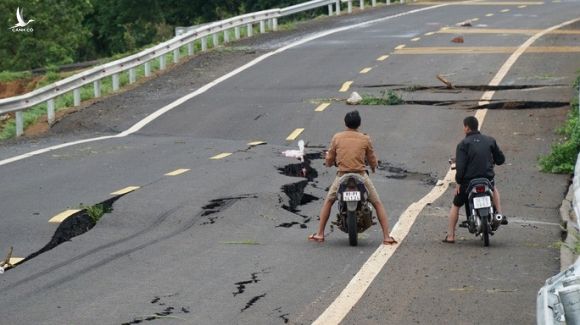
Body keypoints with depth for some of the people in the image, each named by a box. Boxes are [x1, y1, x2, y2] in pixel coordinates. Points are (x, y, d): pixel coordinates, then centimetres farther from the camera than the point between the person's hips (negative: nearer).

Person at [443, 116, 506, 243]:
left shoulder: (463, 144, -6)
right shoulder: (490, 141, 5)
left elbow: (460, 166, -14)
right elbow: (500, 159, 11)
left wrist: (458, 182, -4)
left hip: (469, 181, -3)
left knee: (455, 205, 17)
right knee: (494, 188, 38)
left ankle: (450, 236, 14)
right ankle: (500, 215, 22)